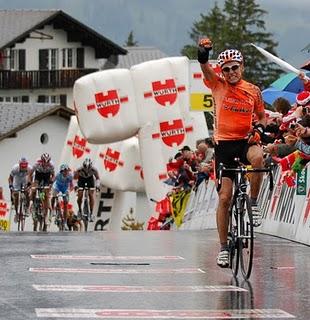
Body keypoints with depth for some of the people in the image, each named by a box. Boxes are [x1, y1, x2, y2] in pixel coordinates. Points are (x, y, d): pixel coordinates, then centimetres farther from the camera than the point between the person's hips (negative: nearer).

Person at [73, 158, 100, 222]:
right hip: (81, 179, 0)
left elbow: (97, 178, -18)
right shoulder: (80, 169, -35)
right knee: (80, 196, -12)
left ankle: (91, 214, -6)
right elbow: (75, 178, -26)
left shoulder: (94, 169, -32)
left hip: (90, 179, 0)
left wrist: (97, 185, -35)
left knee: (91, 195, -13)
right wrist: (75, 185, -43)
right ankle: (80, 210, 12)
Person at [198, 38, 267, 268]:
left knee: (257, 157, -38)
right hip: (224, 143, 0)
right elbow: (206, 68, -18)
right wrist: (203, 54, -40)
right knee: (224, 197, -2)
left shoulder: (253, 91, 3)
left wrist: (259, 128, -7)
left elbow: (262, 116, 15)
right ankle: (224, 247, 9)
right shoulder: (218, 85, 0)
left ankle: (254, 203, -15)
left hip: (246, 140, 0)